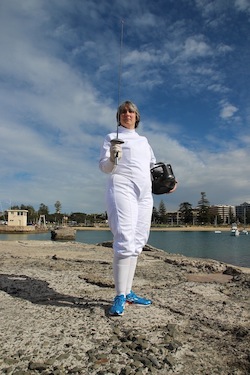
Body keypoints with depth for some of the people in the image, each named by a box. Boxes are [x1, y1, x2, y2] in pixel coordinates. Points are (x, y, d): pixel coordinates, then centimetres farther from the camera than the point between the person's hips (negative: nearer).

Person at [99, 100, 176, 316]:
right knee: (125, 242, -17)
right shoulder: (112, 137, 9)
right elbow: (104, 167, 0)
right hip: (122, 188, -6)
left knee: (137, 243, 4)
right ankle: (120, 297, -11)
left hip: (145, 193, 6)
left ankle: (128, 292, 11)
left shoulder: (144, 140, 24)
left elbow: (153, 165, 31)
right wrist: (112, 158, -21)